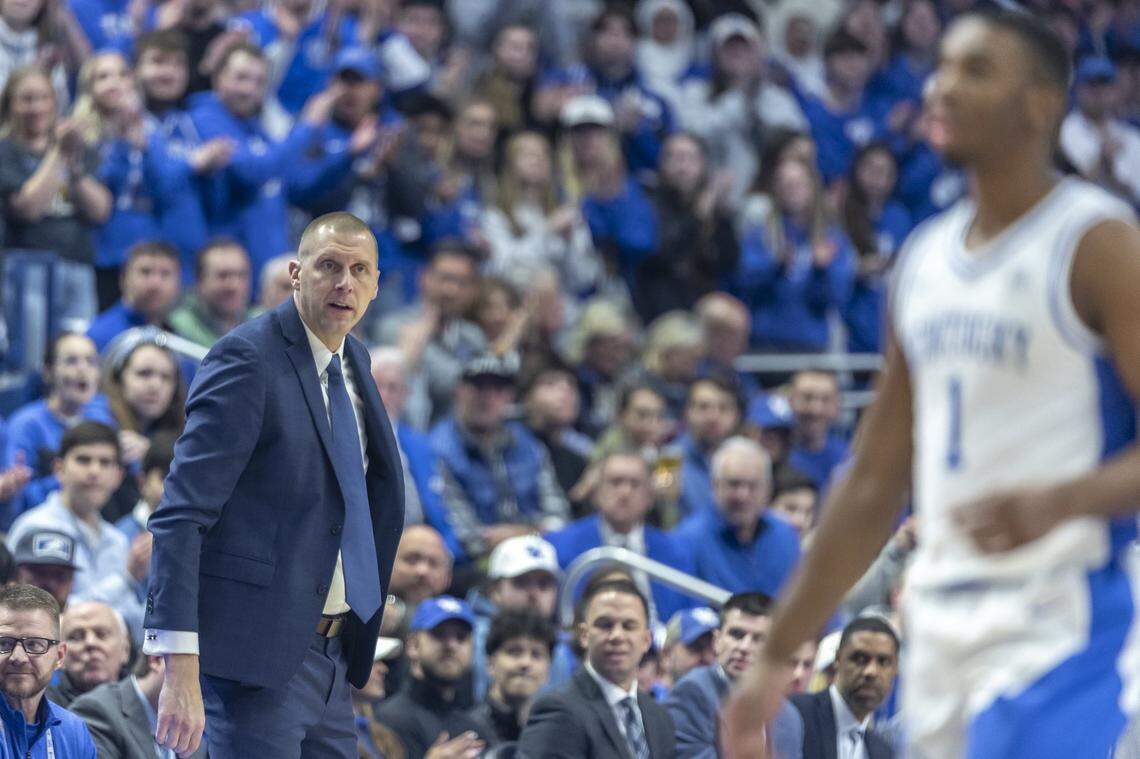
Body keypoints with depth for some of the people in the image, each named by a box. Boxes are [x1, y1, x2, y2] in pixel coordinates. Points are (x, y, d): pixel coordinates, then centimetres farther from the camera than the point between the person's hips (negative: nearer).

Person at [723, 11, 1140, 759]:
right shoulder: (927, 256, 15)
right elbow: (874, 485, 20)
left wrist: (1059, 501, -34)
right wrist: (776, 658, 19)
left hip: (1056, 628, -8)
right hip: (942, 626, 8)